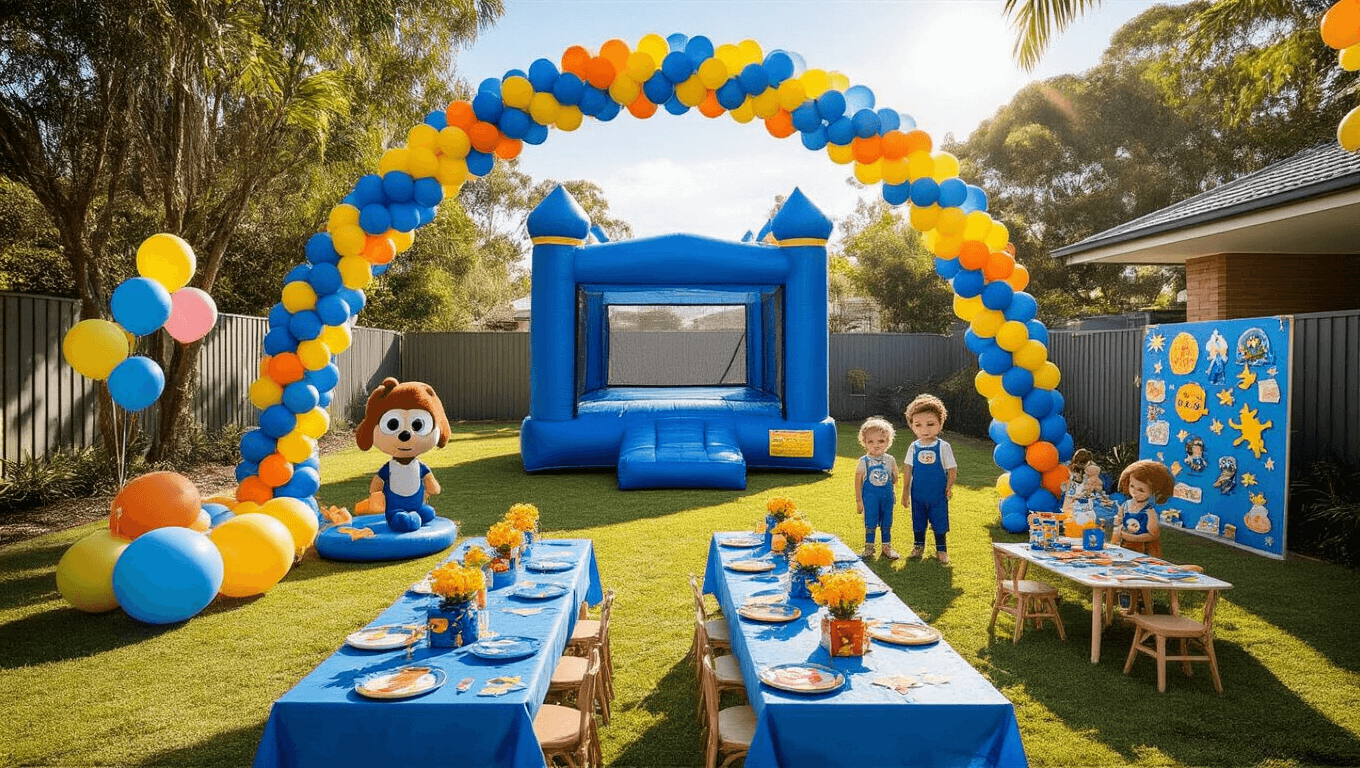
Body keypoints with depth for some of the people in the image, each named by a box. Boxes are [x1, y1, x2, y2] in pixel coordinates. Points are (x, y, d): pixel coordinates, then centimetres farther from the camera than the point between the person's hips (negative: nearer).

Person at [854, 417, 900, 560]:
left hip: (887, 496, 3)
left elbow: (895, 478, 12)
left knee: (887, 524, 12)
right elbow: (858, 481, -5)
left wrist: (893, 494, 10)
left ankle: (887, 547, 24)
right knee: (870, 523, 5)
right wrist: (858, 500, -5)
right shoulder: (864, 461, -8)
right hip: (870, 497, -2)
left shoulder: (890, 460, -1)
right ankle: (869, 547, 19)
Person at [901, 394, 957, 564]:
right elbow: (907, 470, 3)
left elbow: (952, 469, -4)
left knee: (939, 522, 8)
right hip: (918, 494, 2)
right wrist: (905, 491, 5)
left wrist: (949, 487, -8)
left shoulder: (943, 447, -10)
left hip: (938, 494, -2)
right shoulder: (914, 447, -3)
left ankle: (941, 549, 23)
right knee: (918, 521, 14)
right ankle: (918, 545, 32)